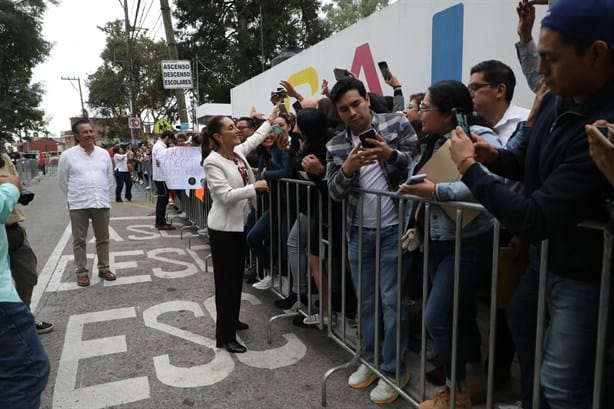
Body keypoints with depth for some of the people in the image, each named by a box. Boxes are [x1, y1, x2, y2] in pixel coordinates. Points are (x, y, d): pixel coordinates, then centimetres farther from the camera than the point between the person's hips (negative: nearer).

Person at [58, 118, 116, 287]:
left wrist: (102, 195, 14)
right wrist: (74, 197, 10)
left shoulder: (104, 153, 5)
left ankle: (103, 268, 23)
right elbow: (62, 181, 6)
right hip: (78, 205, -2)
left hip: (101, 203, 3)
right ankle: (81, 271, 16)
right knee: (79, 240, 6)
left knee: (103, 238, 10)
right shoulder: (67, 155, -3)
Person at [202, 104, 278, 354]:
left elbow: (256, 138, 24)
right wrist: (255, 187, -23)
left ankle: (231, 320, 37)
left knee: (237, 276, 19)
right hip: (223, 227, -8)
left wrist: (271, 118, 27)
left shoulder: (238, 152, 4)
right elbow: (226, 196, -25)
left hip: (239, 224, 8)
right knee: (225, 280, -1)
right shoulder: (212, 162, -18)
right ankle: (225, 335, 9)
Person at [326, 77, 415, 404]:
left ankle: (393, 370, 18)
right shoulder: (335, 146, 6)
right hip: (358, 233, 4)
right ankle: (369, 360, 32)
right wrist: (347, 169, -20)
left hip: (393, 230, -4)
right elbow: (334, 192, 0)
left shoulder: (397, 125, -3)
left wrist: (392, 154, -24)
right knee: (365, 300, 15)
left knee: (392, 301, 2)